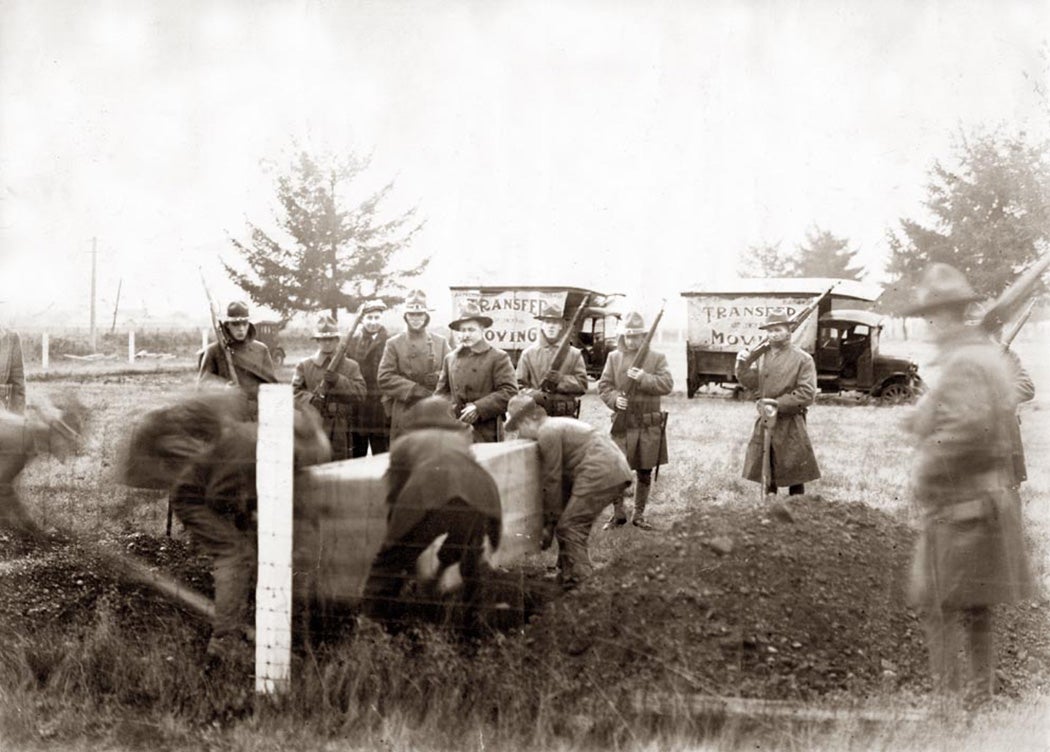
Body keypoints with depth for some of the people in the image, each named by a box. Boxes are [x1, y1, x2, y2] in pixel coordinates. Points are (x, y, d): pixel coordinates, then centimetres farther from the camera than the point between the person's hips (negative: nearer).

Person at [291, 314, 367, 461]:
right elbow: (294, 391, 2)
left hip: (340, 432, 1)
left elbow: (360, 393, -2)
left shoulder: (351, 366, 10)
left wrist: (338, 381, -15)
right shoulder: (304, 365, 9)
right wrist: (310, 399, -17)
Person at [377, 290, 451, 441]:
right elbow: (384, 378, -4)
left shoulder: (440, 342, 12)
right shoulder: (394, 344, 5)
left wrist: (436, 378, -14)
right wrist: (415, 389, -12)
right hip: (404, 416, -2)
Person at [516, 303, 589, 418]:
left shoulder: (574, 354, 8)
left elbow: (582, 383, 1)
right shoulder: (528, 353, 8)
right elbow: (520, 385, 5)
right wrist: (535, 395, -15)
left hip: (565, 417, 0)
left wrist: (560, 379, -15)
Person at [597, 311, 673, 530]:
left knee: (645, 472, 9)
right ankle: (618, 513, 12)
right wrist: (614, 399, -15)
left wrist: (643, 378, -22)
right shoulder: (614, 357, 5)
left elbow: (667, 385, -9)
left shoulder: (657, 358, 2)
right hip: (623, 423, 0)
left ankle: (639, 514, 22)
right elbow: (603, 386, 4)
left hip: (650, 425, 0)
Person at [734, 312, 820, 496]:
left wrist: (779, 403, -17)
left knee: (794, 473, 1)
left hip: (790, 423, -5)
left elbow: (807, 394, -12)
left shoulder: (802, 358, -7)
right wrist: (743, 365, -9)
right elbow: (752, 383, 7)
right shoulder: (762, 356, 9)